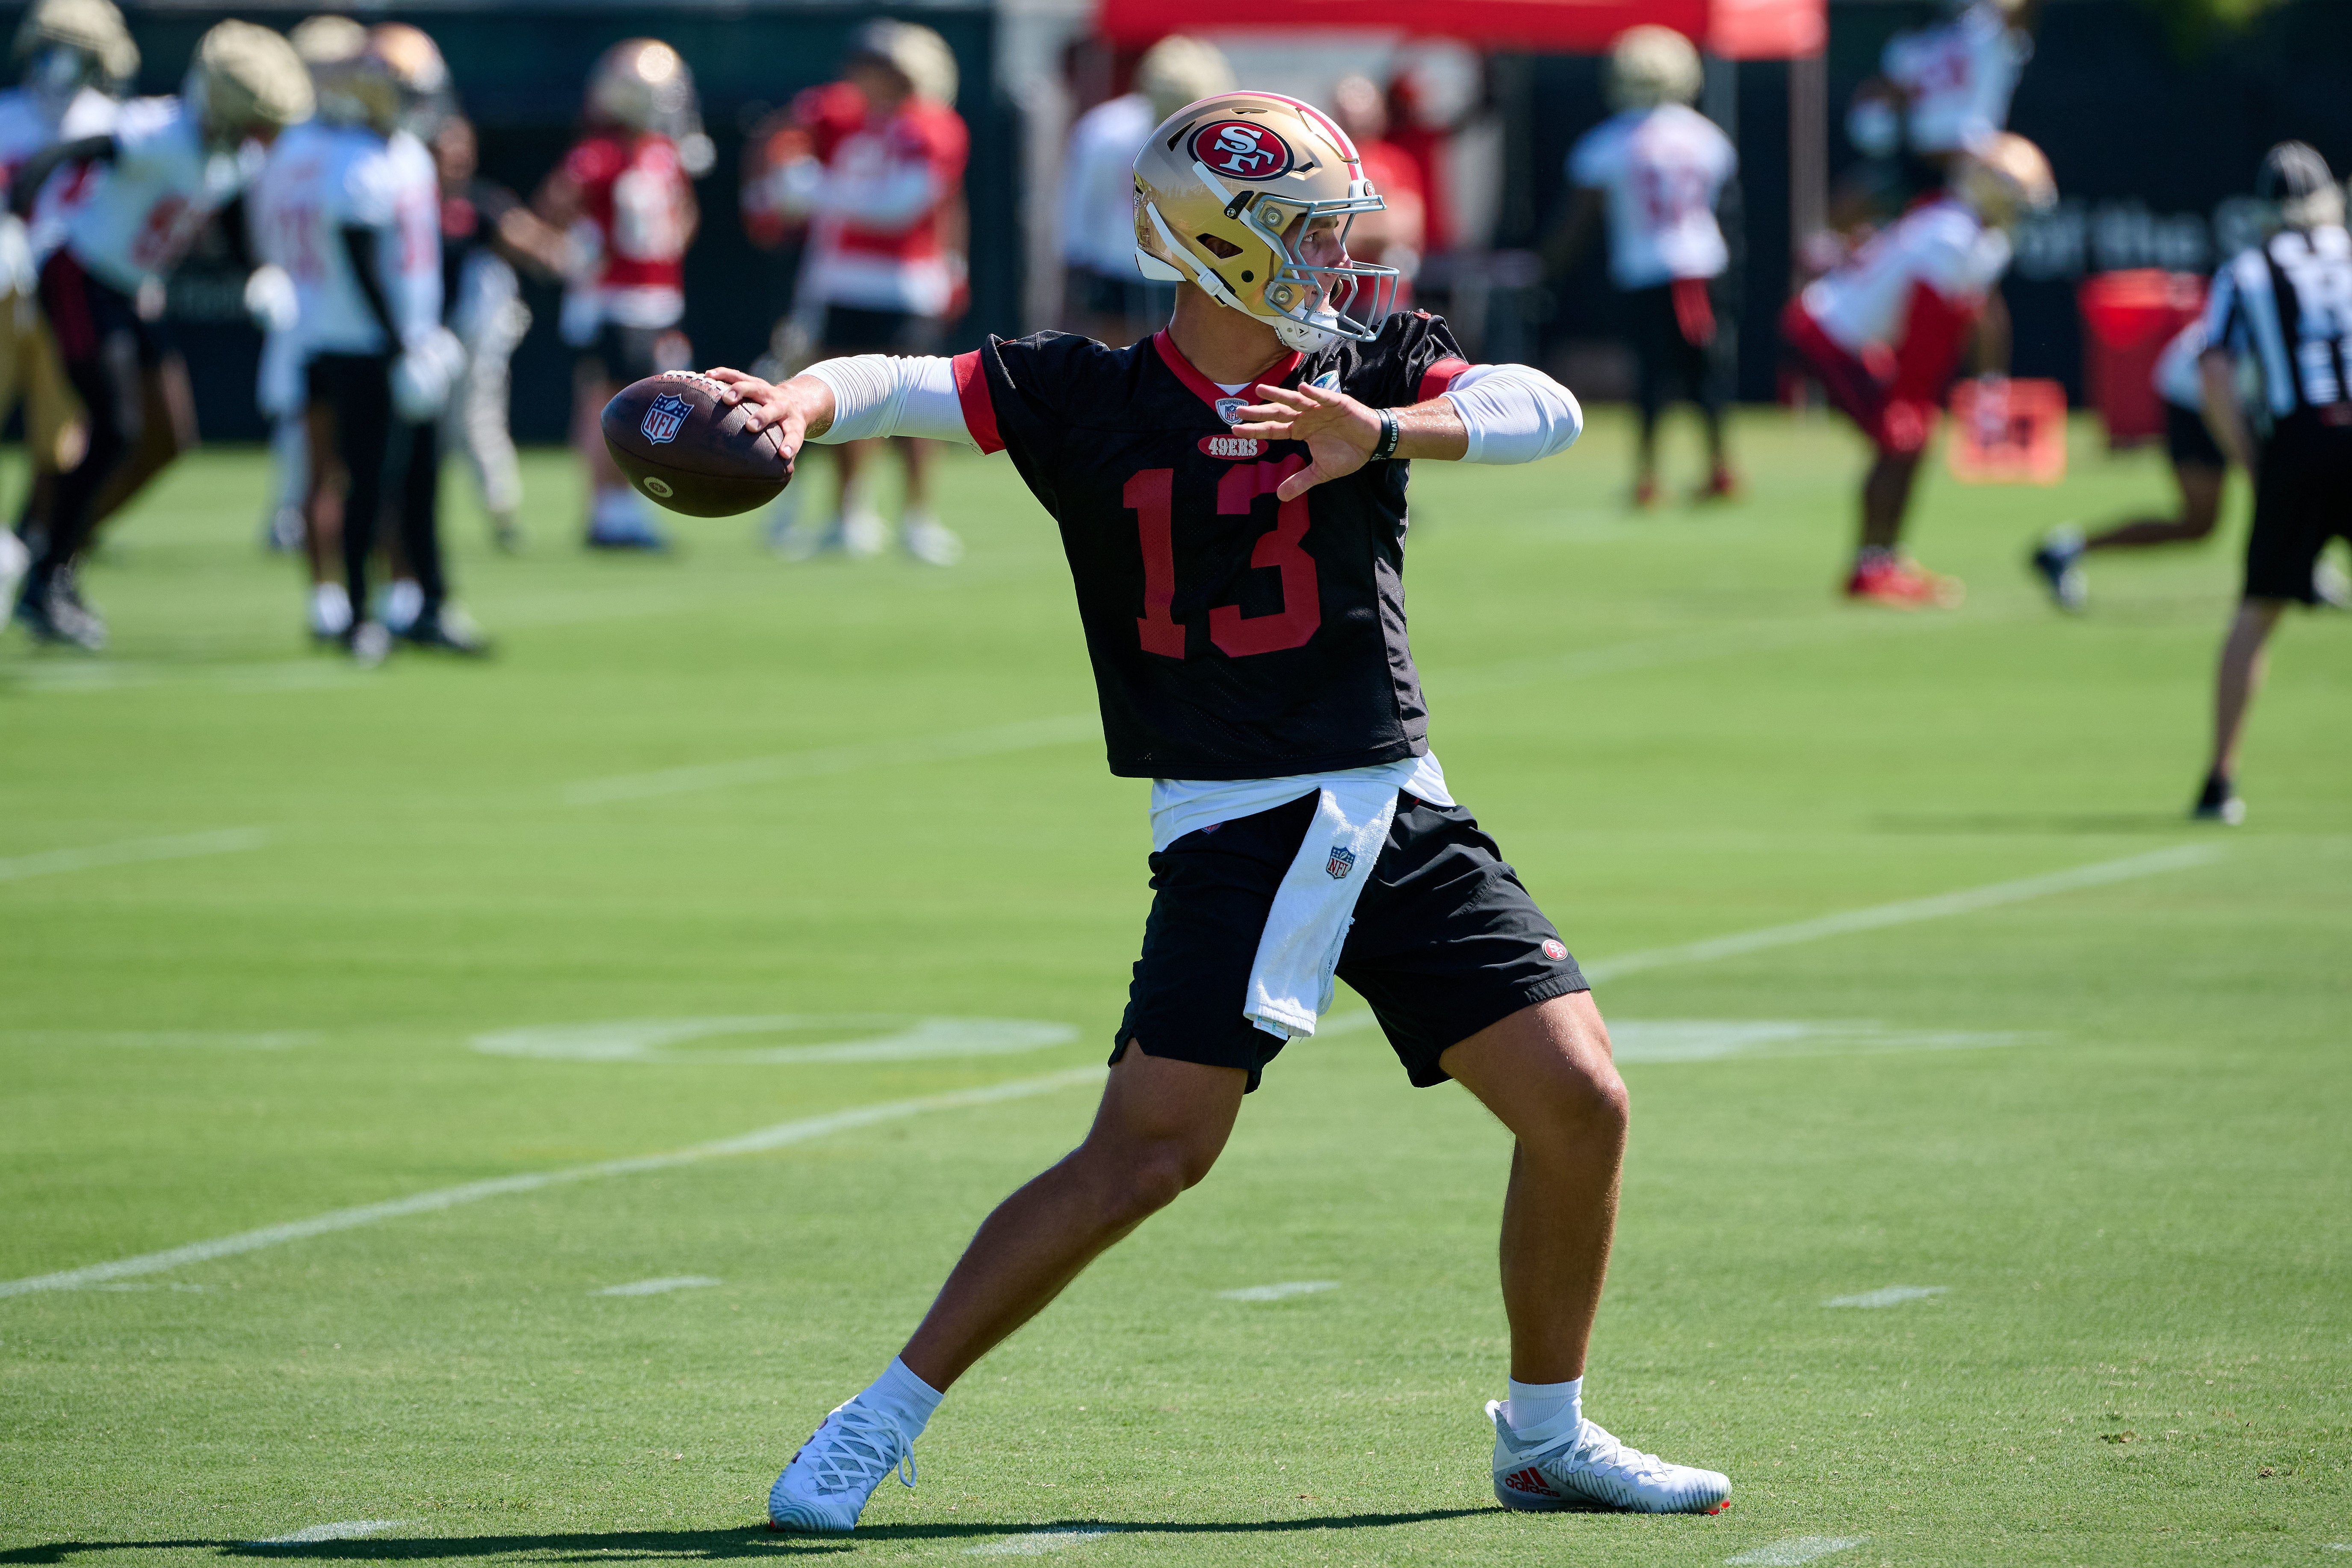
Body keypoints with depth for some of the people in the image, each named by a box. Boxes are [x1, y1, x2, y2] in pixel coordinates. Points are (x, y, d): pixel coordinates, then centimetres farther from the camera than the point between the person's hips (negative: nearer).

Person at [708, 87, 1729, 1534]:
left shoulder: (1370, 363, 5)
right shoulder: (1091, 402, -1)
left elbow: (1548, 412, -9)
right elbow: (909, 385, -10)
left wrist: (1385, 435, -25)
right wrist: (804, 402, -32)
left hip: (1401, 815, 4)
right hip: (1230, 831, -4)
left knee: (1581, 1100, -2)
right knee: (1152, 1151, -15)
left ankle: (1546, 1437, 18)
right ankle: (881, 1427, -4)